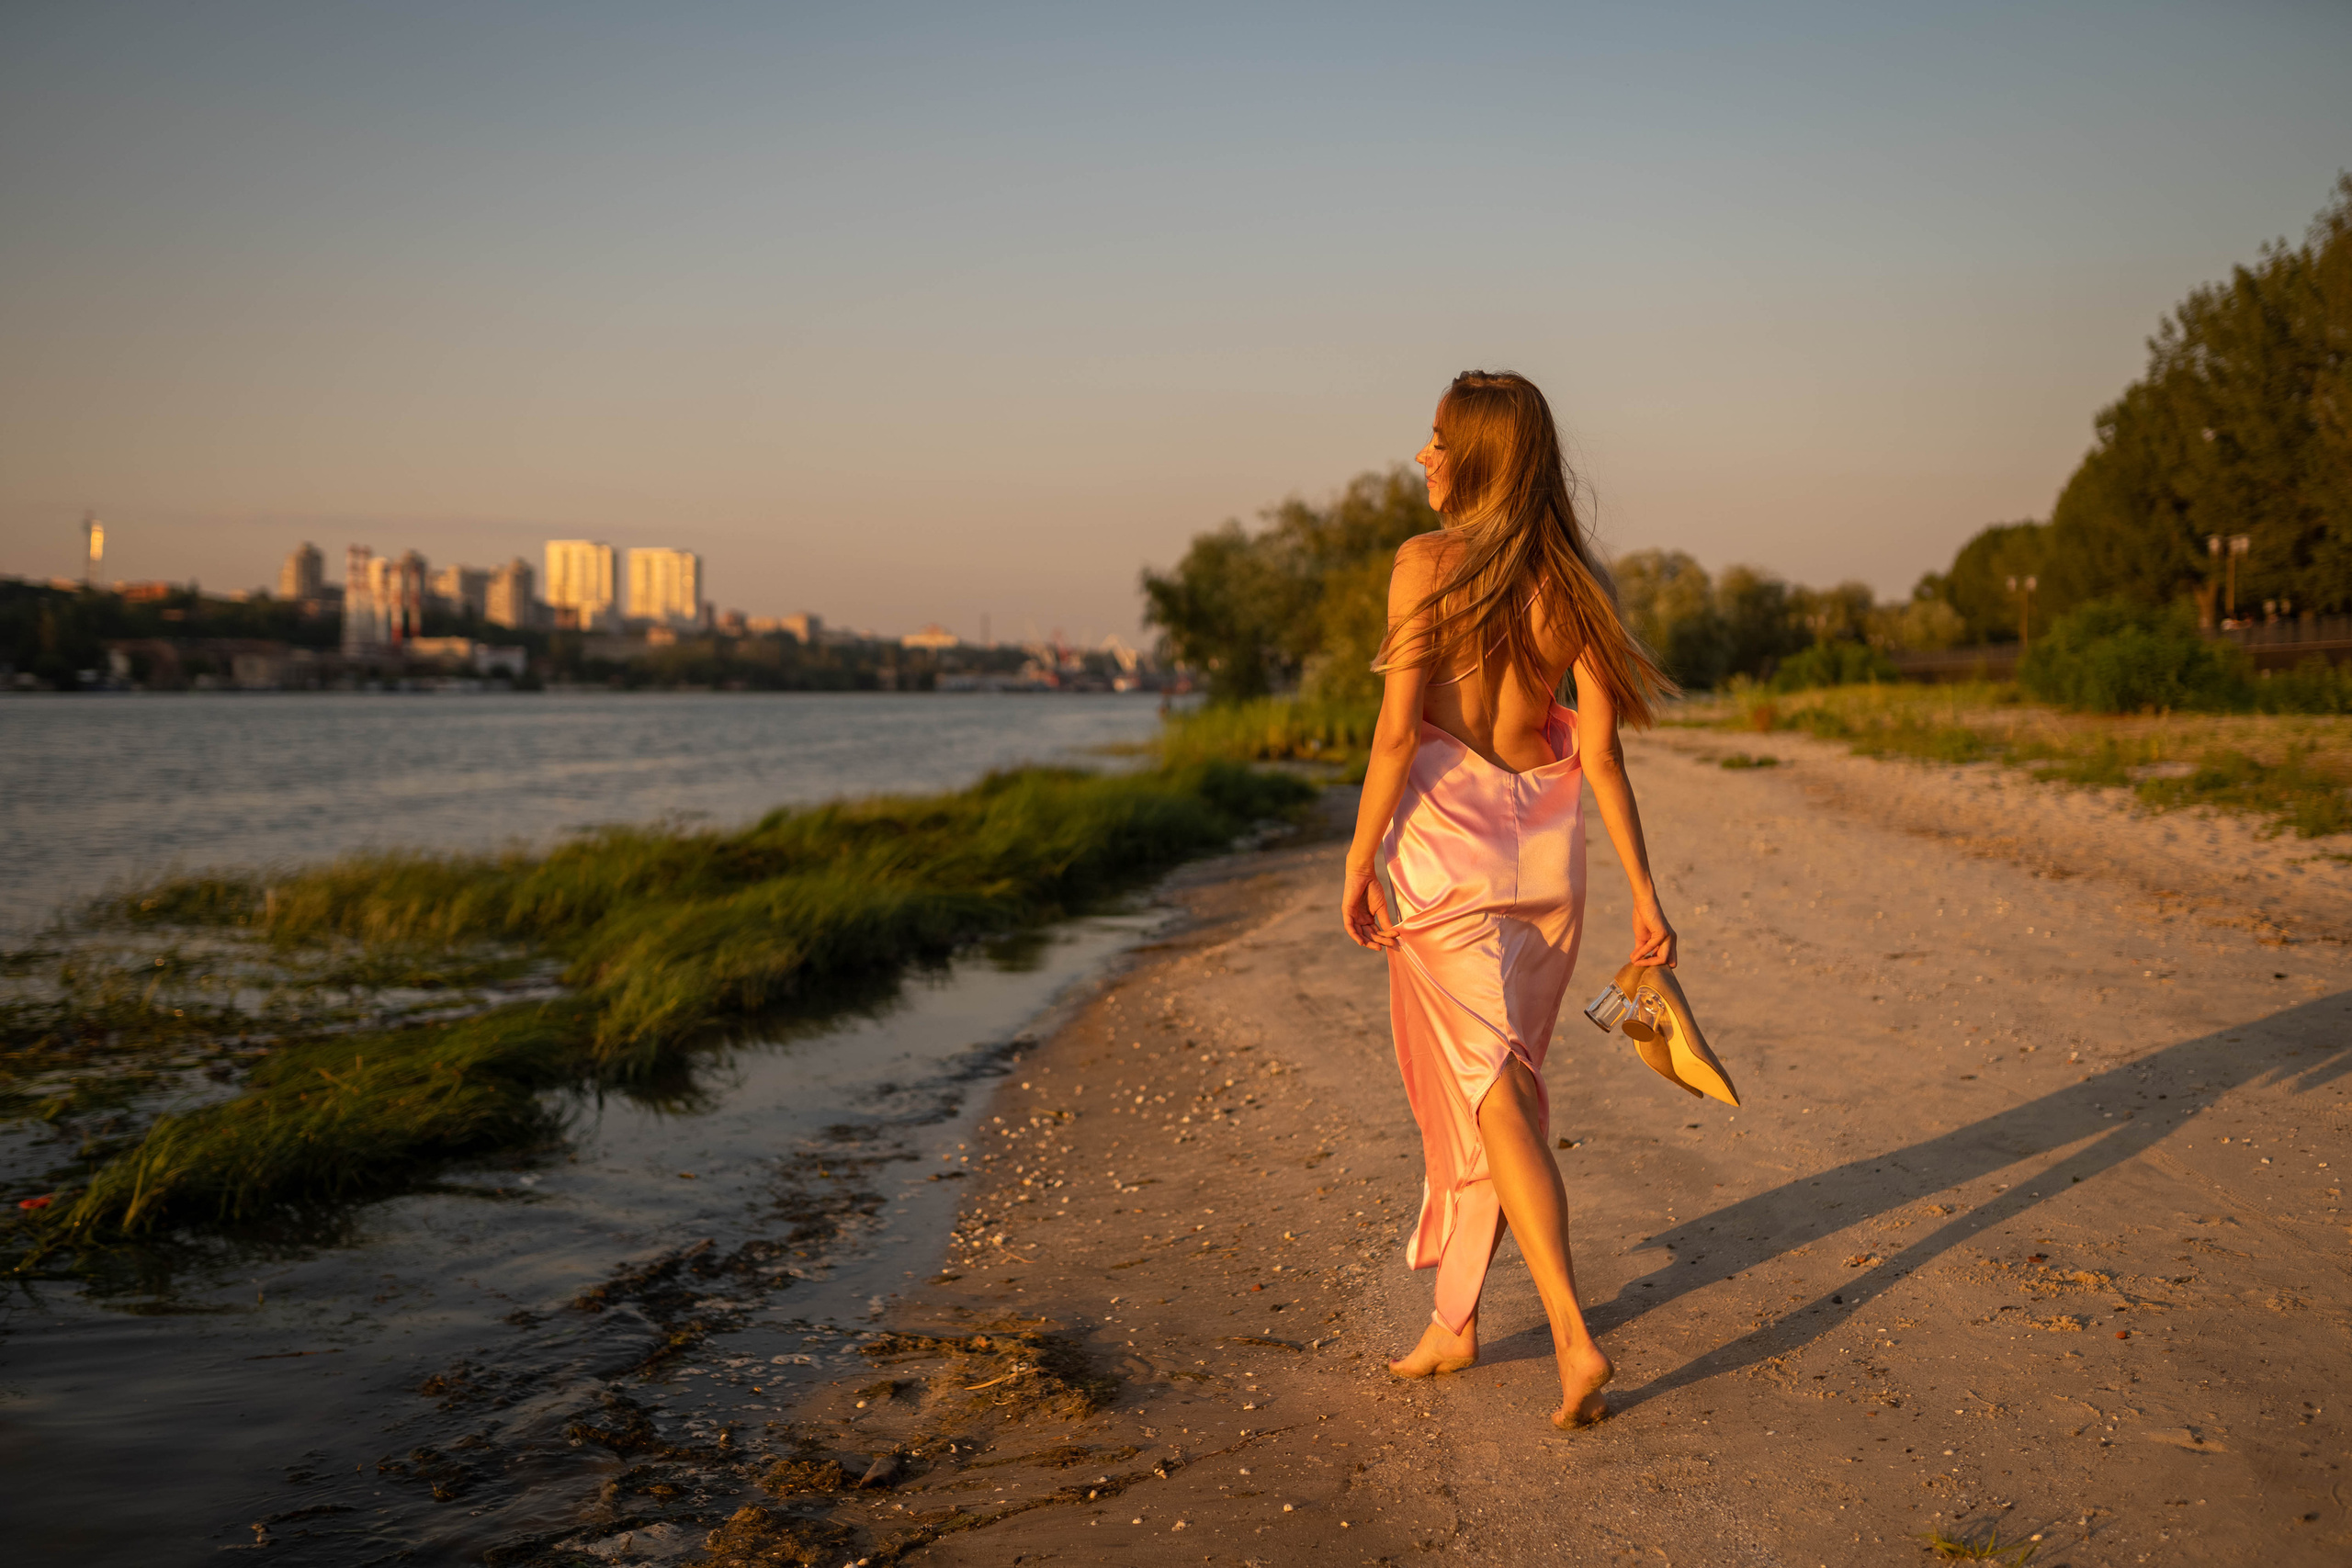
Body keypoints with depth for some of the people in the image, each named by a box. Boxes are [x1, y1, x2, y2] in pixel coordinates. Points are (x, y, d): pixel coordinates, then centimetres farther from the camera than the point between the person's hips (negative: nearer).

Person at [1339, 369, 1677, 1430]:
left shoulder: (1425, 563, -8)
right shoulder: (1577, 584, 4)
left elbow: (1398, 731, -12)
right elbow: (1602, 751, 1)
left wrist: (1358, 861, -4)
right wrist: (1644, 892, 4)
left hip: (1448, 844, -5)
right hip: (1547, 846, 5)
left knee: (1493, 1095, -3)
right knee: (1495, 1086, 16)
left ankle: (1574, 1338, -15)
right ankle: (1455, 1317, 26)